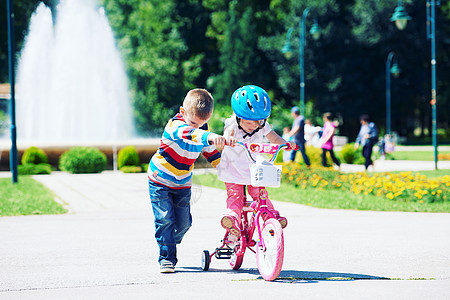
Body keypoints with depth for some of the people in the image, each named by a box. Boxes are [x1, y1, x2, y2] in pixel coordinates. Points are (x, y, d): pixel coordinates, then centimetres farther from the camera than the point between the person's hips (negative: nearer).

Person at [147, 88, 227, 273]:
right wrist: (210, 137, -69)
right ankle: (167, 258, -3)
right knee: (165, 220, -12)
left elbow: (211, 153, 9)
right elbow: (188, 133, -50)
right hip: (160, 181, -5)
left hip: (183, 185, 5)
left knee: (183, 222, 5)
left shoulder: (204, 131, -6)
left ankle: (168, 243, 33)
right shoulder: (175, 126, -26)